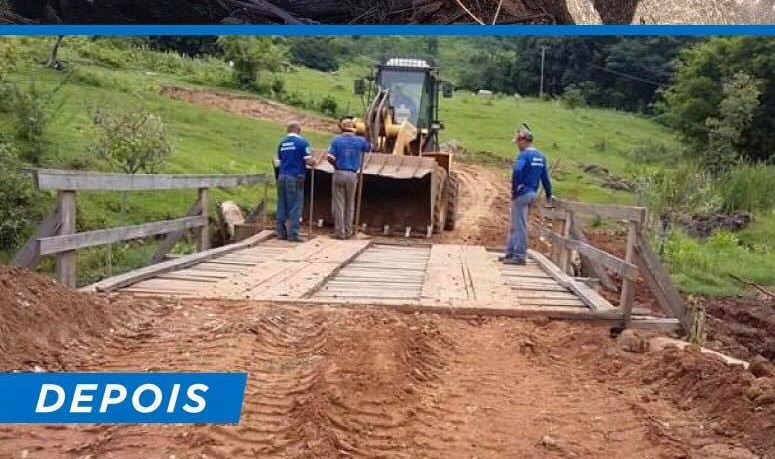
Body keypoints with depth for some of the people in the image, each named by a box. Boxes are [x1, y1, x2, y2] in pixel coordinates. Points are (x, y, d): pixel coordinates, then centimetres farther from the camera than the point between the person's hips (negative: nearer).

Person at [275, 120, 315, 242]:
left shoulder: (282, 143, 11)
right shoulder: (302, 142, -7)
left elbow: (278, 162, 16)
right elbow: (309, 161, -11)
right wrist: (313, 162, 10)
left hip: (282, 177, 6)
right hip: (295, 177, -6)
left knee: (282, 206, 10)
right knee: (295, 207, -2)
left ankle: (281, 232, 12)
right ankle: (292, 234, -2)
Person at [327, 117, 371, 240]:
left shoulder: (336, 140, -3)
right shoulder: (360, 140, 2)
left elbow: (330, 158, -8)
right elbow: (369, 147, 22)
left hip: (339, 173, -1)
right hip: (352, 175, 1)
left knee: (338, 204, 4)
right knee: (350, 205, 13)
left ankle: (339, 232, 5)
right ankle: (348, 231, 16)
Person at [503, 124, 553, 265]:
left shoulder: (524, 155, -14)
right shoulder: (541, 156, 12)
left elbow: (517, 171, -31)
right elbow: (545, 177, 16)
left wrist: (514, 190, -21)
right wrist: (549, 195, 23)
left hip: (522, 194, -9)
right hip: (533, 193, 9)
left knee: (520, 226, -2)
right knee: (515, 225, 16)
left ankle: (519, 256, 3)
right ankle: (510, 253, 21)